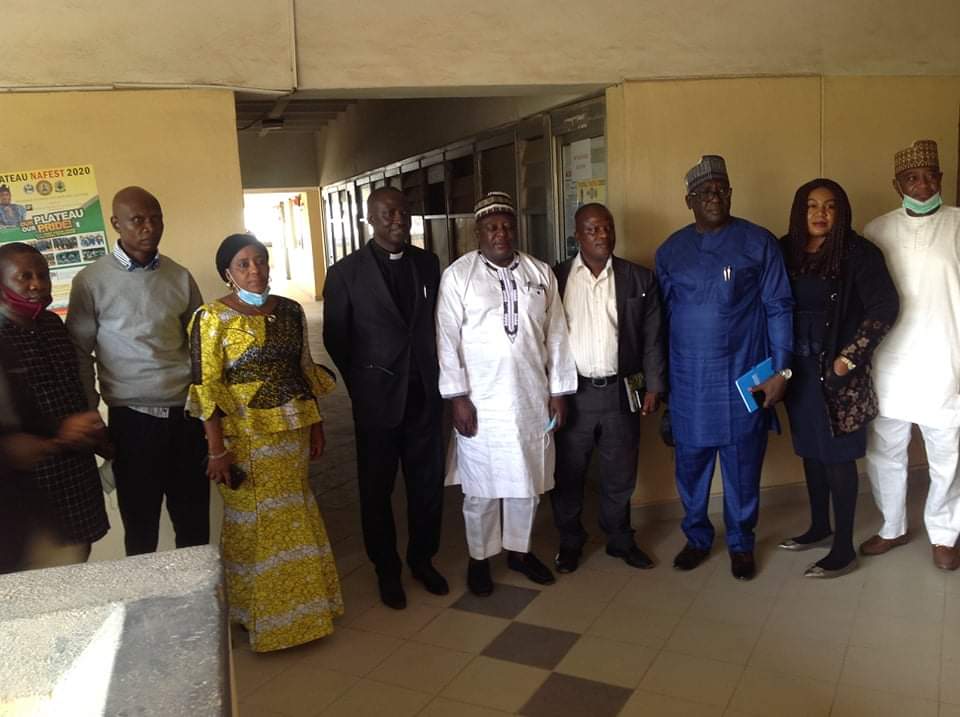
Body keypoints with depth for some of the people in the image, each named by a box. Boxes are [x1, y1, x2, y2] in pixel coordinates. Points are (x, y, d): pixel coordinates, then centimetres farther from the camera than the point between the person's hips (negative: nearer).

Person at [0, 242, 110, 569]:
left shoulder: (53, 324, 9)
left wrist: (97, 435, 21)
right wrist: (57, 432, -23)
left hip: (77, 468, 7)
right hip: (30, 479, -7)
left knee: (78, 562, 15)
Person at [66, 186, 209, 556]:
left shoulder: (179, 276, 5)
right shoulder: (91, 281, -4)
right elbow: (79, 354, -1)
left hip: (187, 412, 3)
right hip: (133, 417, -2)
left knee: (194, 520, 12)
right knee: (140, 524, 12)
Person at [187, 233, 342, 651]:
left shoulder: (290, 311, 5)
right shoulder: (212, 317, -10)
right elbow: (206, 388, -12)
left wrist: (315, 424, 10)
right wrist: (217, 450, -15)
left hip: (292, 431, 5)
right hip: (245, 436, -5)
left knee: (296, 518, 15)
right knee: (254, 524, 7)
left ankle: (302, 606, 33)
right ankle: (262, 616, 26)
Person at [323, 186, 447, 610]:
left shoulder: (428, 264, 4)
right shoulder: (346, 272, -7)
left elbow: (438, 322, 11)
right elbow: (335, 338, 0)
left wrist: (433, 374, 5)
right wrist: (364, 384, 5)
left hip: (425, 393, 3)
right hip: (377, 397, -3)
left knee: (428, 482, 11)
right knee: (377, 488, 10)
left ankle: (422, 559, 32)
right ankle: (387, 570, 28)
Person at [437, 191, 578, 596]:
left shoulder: (541, 273, 6)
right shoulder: (457, 275, -4)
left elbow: (556, 335, 7)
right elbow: (448, 339, -7)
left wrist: (559, 391, 4)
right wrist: (457, 397, -12)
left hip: (532, 398, 4)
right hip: (480, 400, -3)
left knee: (527, 479, 14)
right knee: (481, 486, 6)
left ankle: (519, 549, 33)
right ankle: (479, 558, 25)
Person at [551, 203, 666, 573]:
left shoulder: (639, 278, 4)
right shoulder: (555, 278, 0)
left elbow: (652, 337, 5)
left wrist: (654, 385, 0)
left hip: (620, 391, 1)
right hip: (572, 392, -1)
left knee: (620, 474, 12)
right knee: (568, 474, 9)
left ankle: (620, 540, 31)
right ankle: (570, 542, 27)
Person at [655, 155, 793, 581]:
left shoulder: (759, 243, -2)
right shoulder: (670, 251, 7)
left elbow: (778, 309, -2)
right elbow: (660, 317, 9)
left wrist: (781, 371, -7)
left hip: (743, 381, -2)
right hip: (687, 384, 2)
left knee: (742, 468, 9)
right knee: (691, 466, 11)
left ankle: (741, 544, 28)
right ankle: (697, 537, 31)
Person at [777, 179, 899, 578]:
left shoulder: (858, 253, -10)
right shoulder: (787, 251, 4)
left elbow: (886, 307, -16)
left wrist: (850, 357, -17)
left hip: (837, 373, -5)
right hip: (799, 370, 5)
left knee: (837, 456, 2)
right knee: (811, 451, 16)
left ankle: (844, 549, 13)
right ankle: (820, 528, 34)